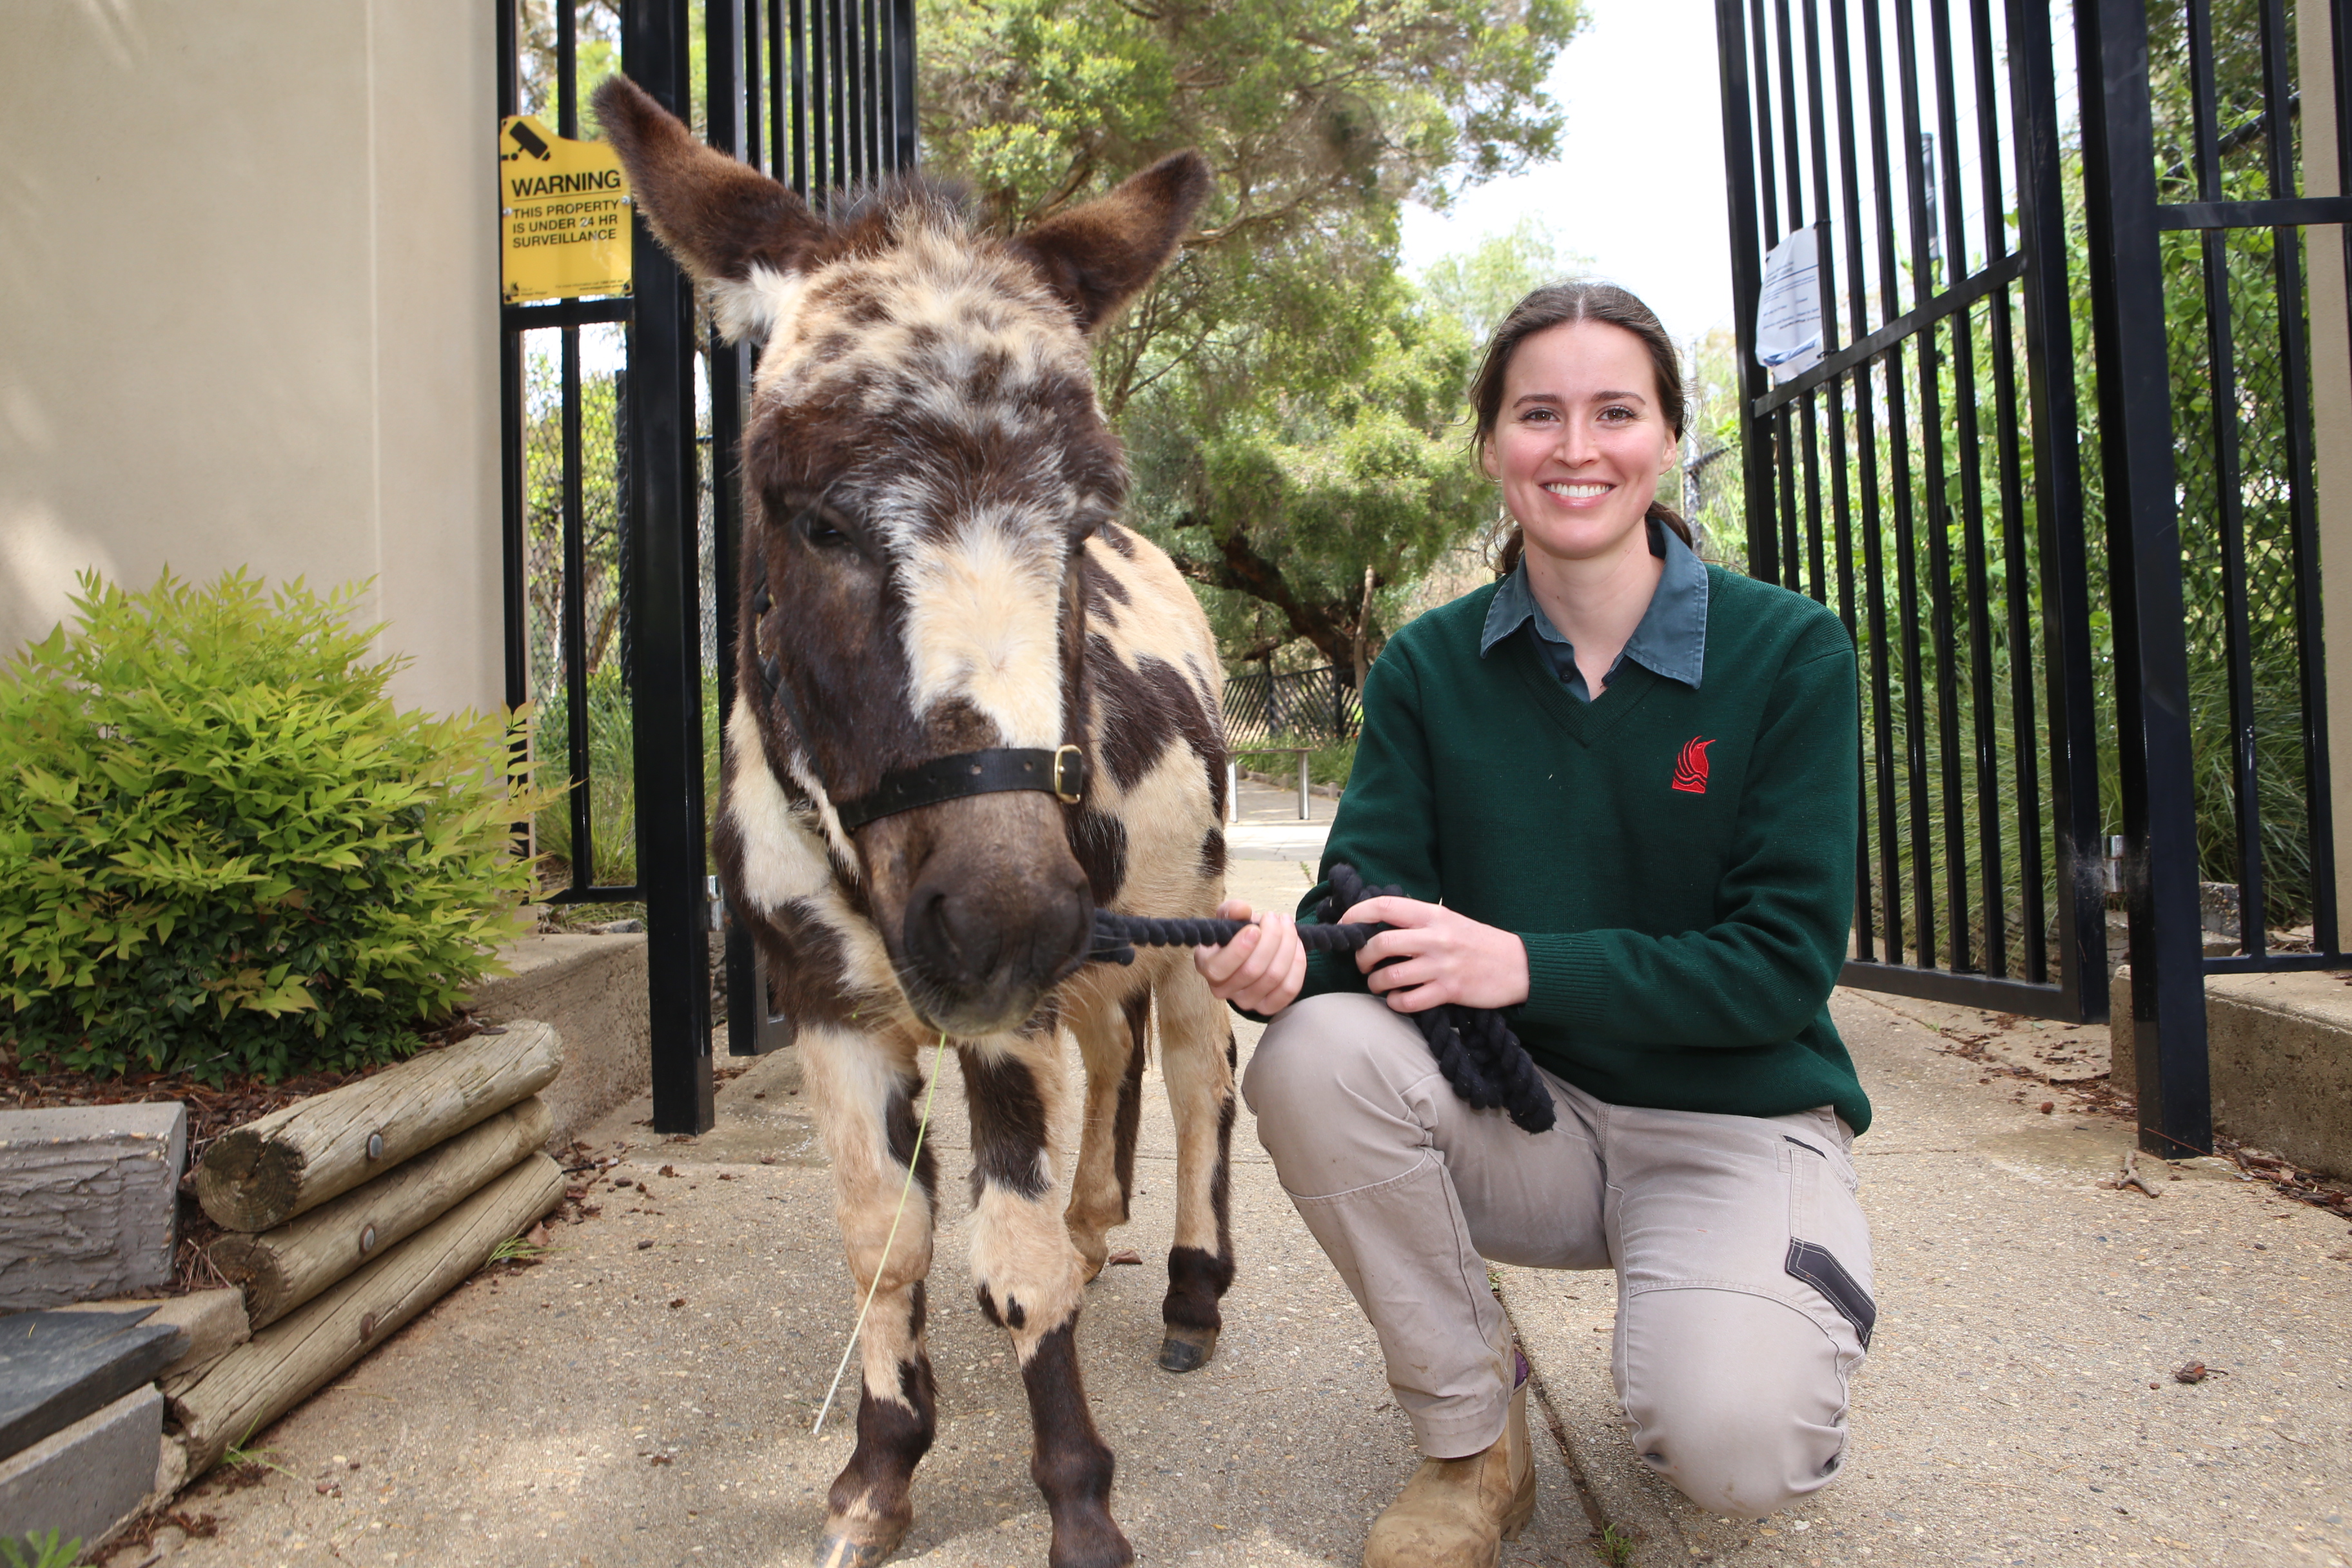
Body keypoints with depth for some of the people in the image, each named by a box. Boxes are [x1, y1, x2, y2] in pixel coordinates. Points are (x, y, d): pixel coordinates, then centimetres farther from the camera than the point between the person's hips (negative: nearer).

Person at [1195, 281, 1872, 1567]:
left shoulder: (1786, 651, -9)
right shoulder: (1429, 667, -2)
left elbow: (1787, 962, -14)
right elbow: (1372, 898, -9)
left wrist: (1524, 965, -27)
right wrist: (1286, 952, -33)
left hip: (1736, 1122, -2)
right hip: (1518, 1112, 3)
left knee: (1732, 1448, -28)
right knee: (1313, 1054, -27)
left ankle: (1726, 1327, 13)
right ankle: (1470, 1445, -4)